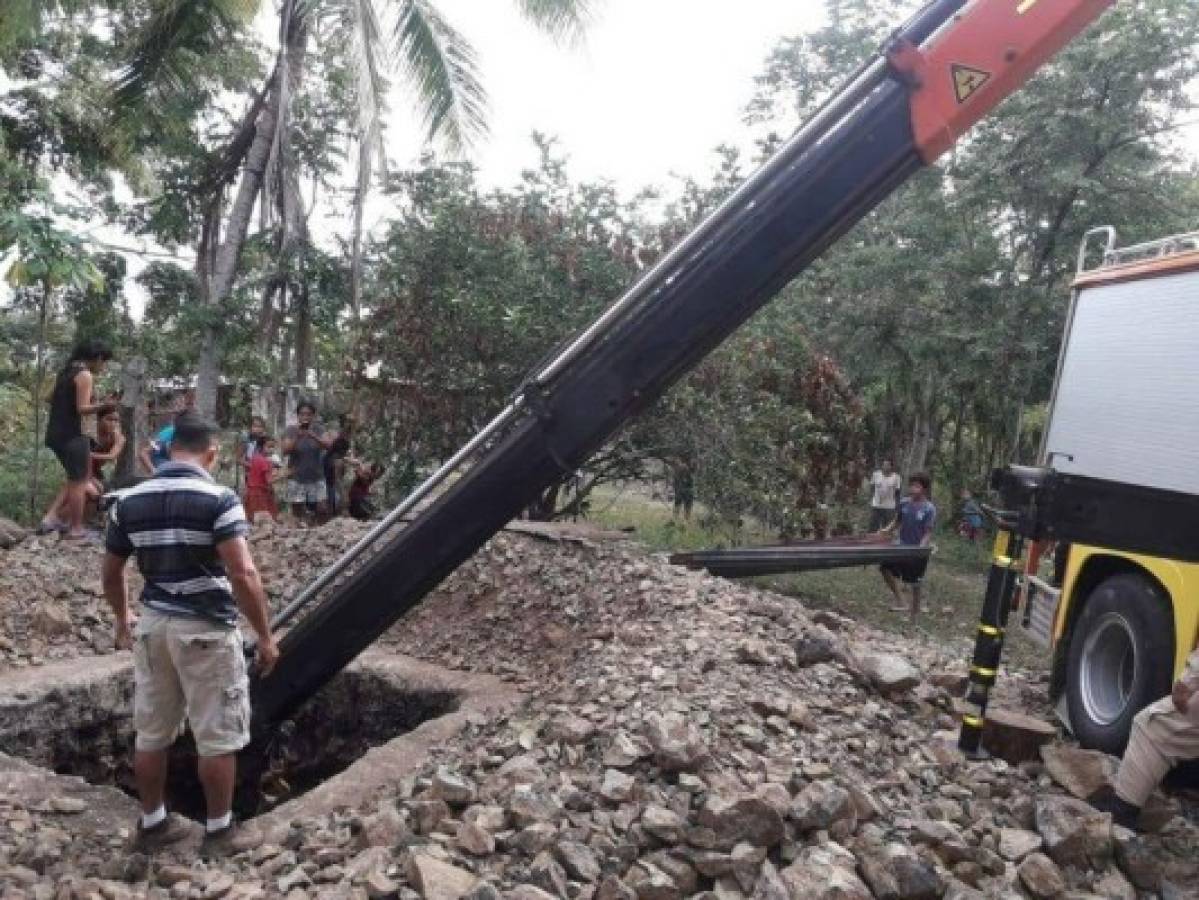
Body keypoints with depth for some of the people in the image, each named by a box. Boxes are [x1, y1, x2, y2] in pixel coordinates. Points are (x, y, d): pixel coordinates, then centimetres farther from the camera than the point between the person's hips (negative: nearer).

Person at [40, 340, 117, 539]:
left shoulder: (66, 372, 15)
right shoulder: (85, 375, -12)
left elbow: (51, 399, 19)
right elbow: (82, 408, -17)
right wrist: (103, 406, -25)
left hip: (55, 433, 9)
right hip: (71, 434, -9)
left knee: (76, 479, 20)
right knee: (79, 482, 2)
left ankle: (52, 517, 13)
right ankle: (76, 529, 8)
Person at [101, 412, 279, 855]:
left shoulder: (129, 502, 3)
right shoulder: (218, 499, -15)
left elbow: (111, 574, 12)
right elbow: (243, 575, -23)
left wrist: (122, 618, 29)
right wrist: (265, 636, -14)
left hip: (153, 624, 6)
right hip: (206, 629, -6)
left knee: (151, 733, 17)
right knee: (218, 737, 7)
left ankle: (152, 824, 31)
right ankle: (219, 831, 18)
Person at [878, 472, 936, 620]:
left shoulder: (929, 509, -14)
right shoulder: (904, 504, 0)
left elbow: (928, 533, -15)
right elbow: (897, 522, 13)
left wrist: (920, 548, -27)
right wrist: (886, 530, -4)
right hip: (902, 546, 5)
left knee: (915, 585, 6)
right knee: (885, 568, -6)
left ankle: (914, 616, 23)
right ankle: (899, 600, 9)